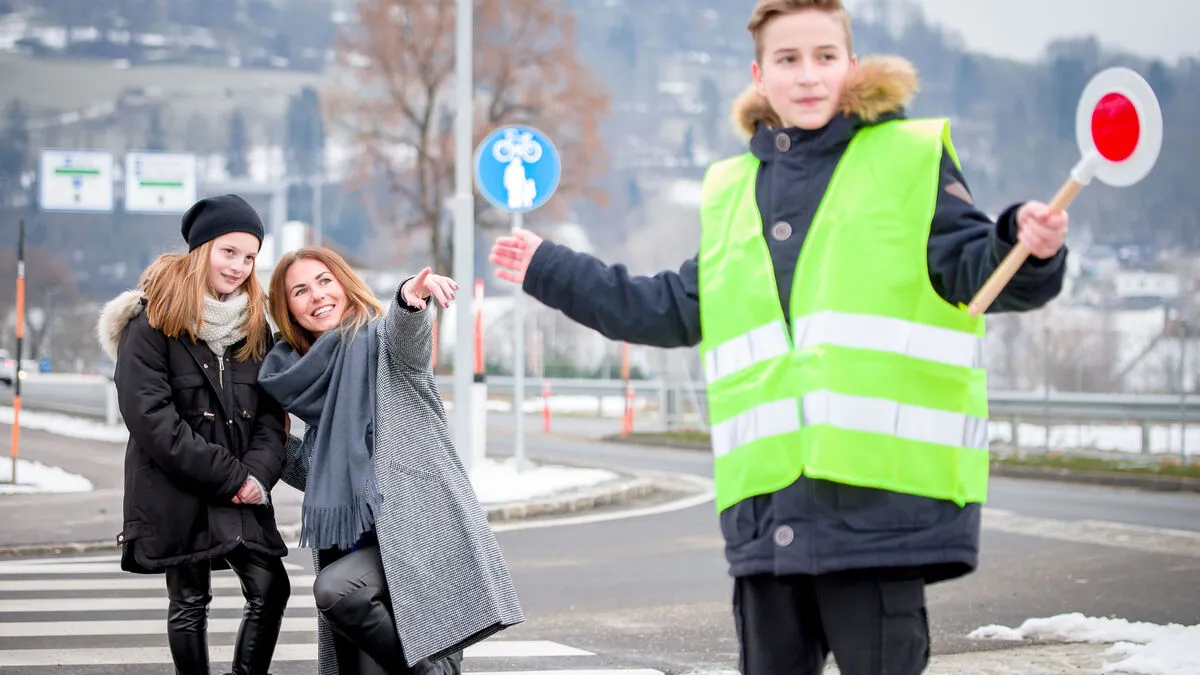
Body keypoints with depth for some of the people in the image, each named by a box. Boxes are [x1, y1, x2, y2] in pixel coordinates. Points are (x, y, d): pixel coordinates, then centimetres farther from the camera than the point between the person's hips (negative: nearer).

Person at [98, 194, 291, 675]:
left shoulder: (254, 326, 9)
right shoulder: (152, 321, -8)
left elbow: (270, 414, 6)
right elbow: (149, 415, -17)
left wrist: (257, 474, -14)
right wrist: (229, 476, -17)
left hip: (241, 490, 5)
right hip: (175, 491, -5)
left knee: (270, 589, -2)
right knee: (190, 600, 2)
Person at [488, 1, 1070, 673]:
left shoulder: (911, 159, 4)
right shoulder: (730, 192, 19)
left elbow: (979, 269, -4)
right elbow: (677, 310, 29)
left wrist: (1028, 248, -27)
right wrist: (553, 270, 33)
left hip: (882, 496, -5)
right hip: (768, 504, 5)